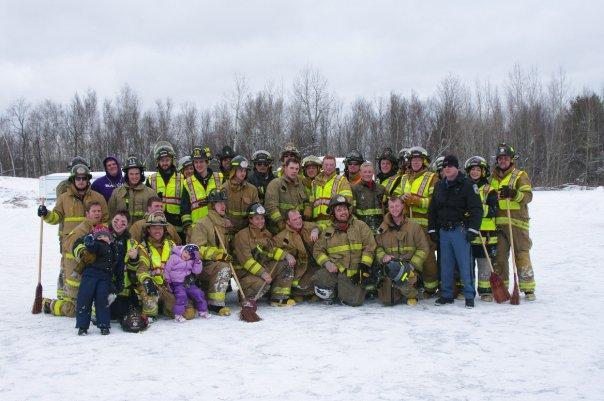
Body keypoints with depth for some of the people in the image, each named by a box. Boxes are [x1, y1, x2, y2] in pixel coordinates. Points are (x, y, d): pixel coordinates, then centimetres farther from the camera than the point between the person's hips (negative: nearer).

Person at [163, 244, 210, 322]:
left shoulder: (191, 261, 9)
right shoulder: (174, 257, -5)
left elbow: (197, 271, 0)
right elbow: (167, 269, -2)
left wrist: (197, 261, -10)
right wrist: (168, 281, -3)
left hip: (189, 282, 5)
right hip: (177, 283, -5)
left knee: (198, 293, -5)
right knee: (181, 296, -28)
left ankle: (202, 311, 12)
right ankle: (178, 315, -22)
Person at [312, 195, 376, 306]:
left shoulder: (361, 226, 6)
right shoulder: (327, 231, 13)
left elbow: (369, 248, 0)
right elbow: (318, 250, 14)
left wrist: (364, 268, -9)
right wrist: (326, 263, -6)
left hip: (353, 273, -1)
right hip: (333, 270, 1)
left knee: (355, 301, -20)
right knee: (320, 278, -31)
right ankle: (330, 294, 6)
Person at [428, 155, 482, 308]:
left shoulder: (467, 185, -3)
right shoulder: (439, 186, 15)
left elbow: (476, 208, -8)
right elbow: (432, 209, 20)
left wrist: (473, 229, -14)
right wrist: (432, 229, 13)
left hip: (460, 230, -5)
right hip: (443, 231, 6)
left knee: (465, 264, -5)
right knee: (445, 265, 9)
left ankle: (469, 296, 2)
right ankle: (446, 294, 17)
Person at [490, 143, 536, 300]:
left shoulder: (520, 175, 4)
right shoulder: (493, 177, 19)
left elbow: (528, 196, -9)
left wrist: (513, 194, -24)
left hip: (516, 222, -5)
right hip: (497, 222, 5)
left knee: (522, 255, -6)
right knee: (499, 255, 6)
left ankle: (528, 288, 0)